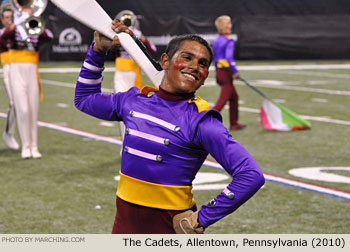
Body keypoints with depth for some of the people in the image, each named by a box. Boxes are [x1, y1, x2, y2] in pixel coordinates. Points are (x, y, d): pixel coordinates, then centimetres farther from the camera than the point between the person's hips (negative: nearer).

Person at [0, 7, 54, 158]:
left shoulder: (37, 33, 10)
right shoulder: (15, 31, 4)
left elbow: (50, 37, -11)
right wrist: (16, 24, -31)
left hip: (32, 72, 2)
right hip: (17, 71, -2)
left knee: (33, 111, 2)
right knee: (23, 110, -8)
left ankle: (34, 147, 7)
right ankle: (25, 147, -3)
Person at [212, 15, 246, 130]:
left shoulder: (216, 42, 11)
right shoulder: (229, 41, -13)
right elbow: (229, 57, -22)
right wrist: (235, 71, -17)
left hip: (219, 72, 9)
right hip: (227, 73, -9)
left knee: (234, 97, 18)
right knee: (223, 99, -8)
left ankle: (234, 123, 22)